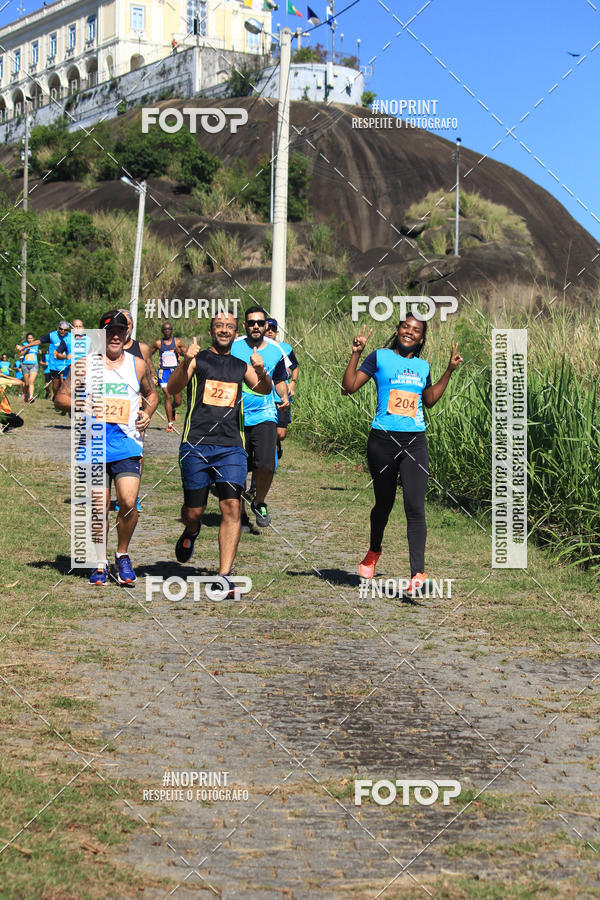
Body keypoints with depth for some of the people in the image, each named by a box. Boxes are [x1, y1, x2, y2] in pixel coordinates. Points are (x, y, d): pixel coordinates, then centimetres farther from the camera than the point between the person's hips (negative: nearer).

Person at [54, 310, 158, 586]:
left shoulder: (138, 365, 10)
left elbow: (151, 393, 26)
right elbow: (61, 397, 6)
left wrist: (147, 412, 6)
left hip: (127, 446, 0)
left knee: (128, 502, -15)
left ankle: (122, 555, 8)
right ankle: (100, 562, 23)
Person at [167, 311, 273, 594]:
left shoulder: (242, 366, 16)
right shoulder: (197, 359, 7)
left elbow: (265, 390, 1)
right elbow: (173, 389, -8)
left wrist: (261, 372, -21)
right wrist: (184, 363, -27)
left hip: (231, 446, 2)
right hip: (196, 444, -2)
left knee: (232, 507, -12)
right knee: (194, 510, 4)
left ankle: (224, 576, -11)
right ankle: (191, 531, 41)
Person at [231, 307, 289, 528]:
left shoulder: (275, 351, 6)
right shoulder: (233, 348, 0)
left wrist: (284, 396, 3)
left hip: (264, 415, 0)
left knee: (267, 465, -15)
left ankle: (259, 503, 13)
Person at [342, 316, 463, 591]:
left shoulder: (422, 366, 14)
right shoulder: (380, 357, 3)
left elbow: (430, 400, 28)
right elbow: (348, 387, -1)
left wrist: (449, 370, 23)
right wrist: (356, 354, -10)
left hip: (415, 442, 2)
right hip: (383, 440, -2)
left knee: (415, 507, -9)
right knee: (384, 502, 10)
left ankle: (418, 571, -13)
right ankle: (374, 551, 38)